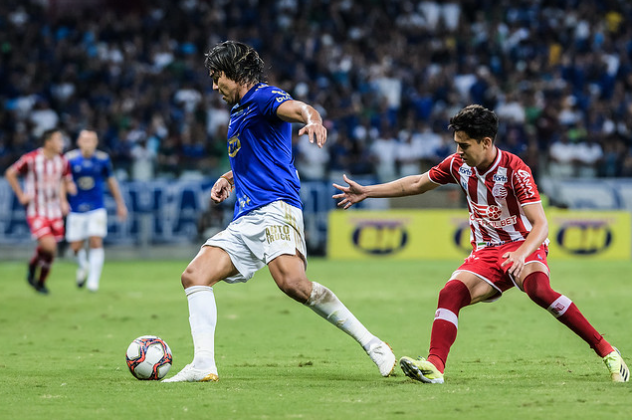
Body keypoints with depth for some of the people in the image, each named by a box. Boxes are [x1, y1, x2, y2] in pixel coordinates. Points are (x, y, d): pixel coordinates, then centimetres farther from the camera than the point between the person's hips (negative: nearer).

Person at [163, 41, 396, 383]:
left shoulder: (263, 97, -1)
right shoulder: (238, 112, 28)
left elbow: (296, 108, -24)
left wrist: (313, 119, -47)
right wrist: (230, 177, 28)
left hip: (275, 208, -10)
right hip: (245, 221, 10)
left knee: (291, 282, -30)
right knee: (195, 275, -5)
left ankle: (372, 344, -23)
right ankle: (203, 364, -12)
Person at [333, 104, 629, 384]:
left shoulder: (514, 170, -19)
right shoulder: (458, 164, -1)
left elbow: (540, 224, -24)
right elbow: (417, 183, 16)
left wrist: (521, 254, -43)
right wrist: (366, 192, 17)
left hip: (523, 246, -6)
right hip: (485, 253, 6)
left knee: (538, 289, -35)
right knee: (451, 292, -21)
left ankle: (605, 351, -28)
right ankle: (434, 366, -29)